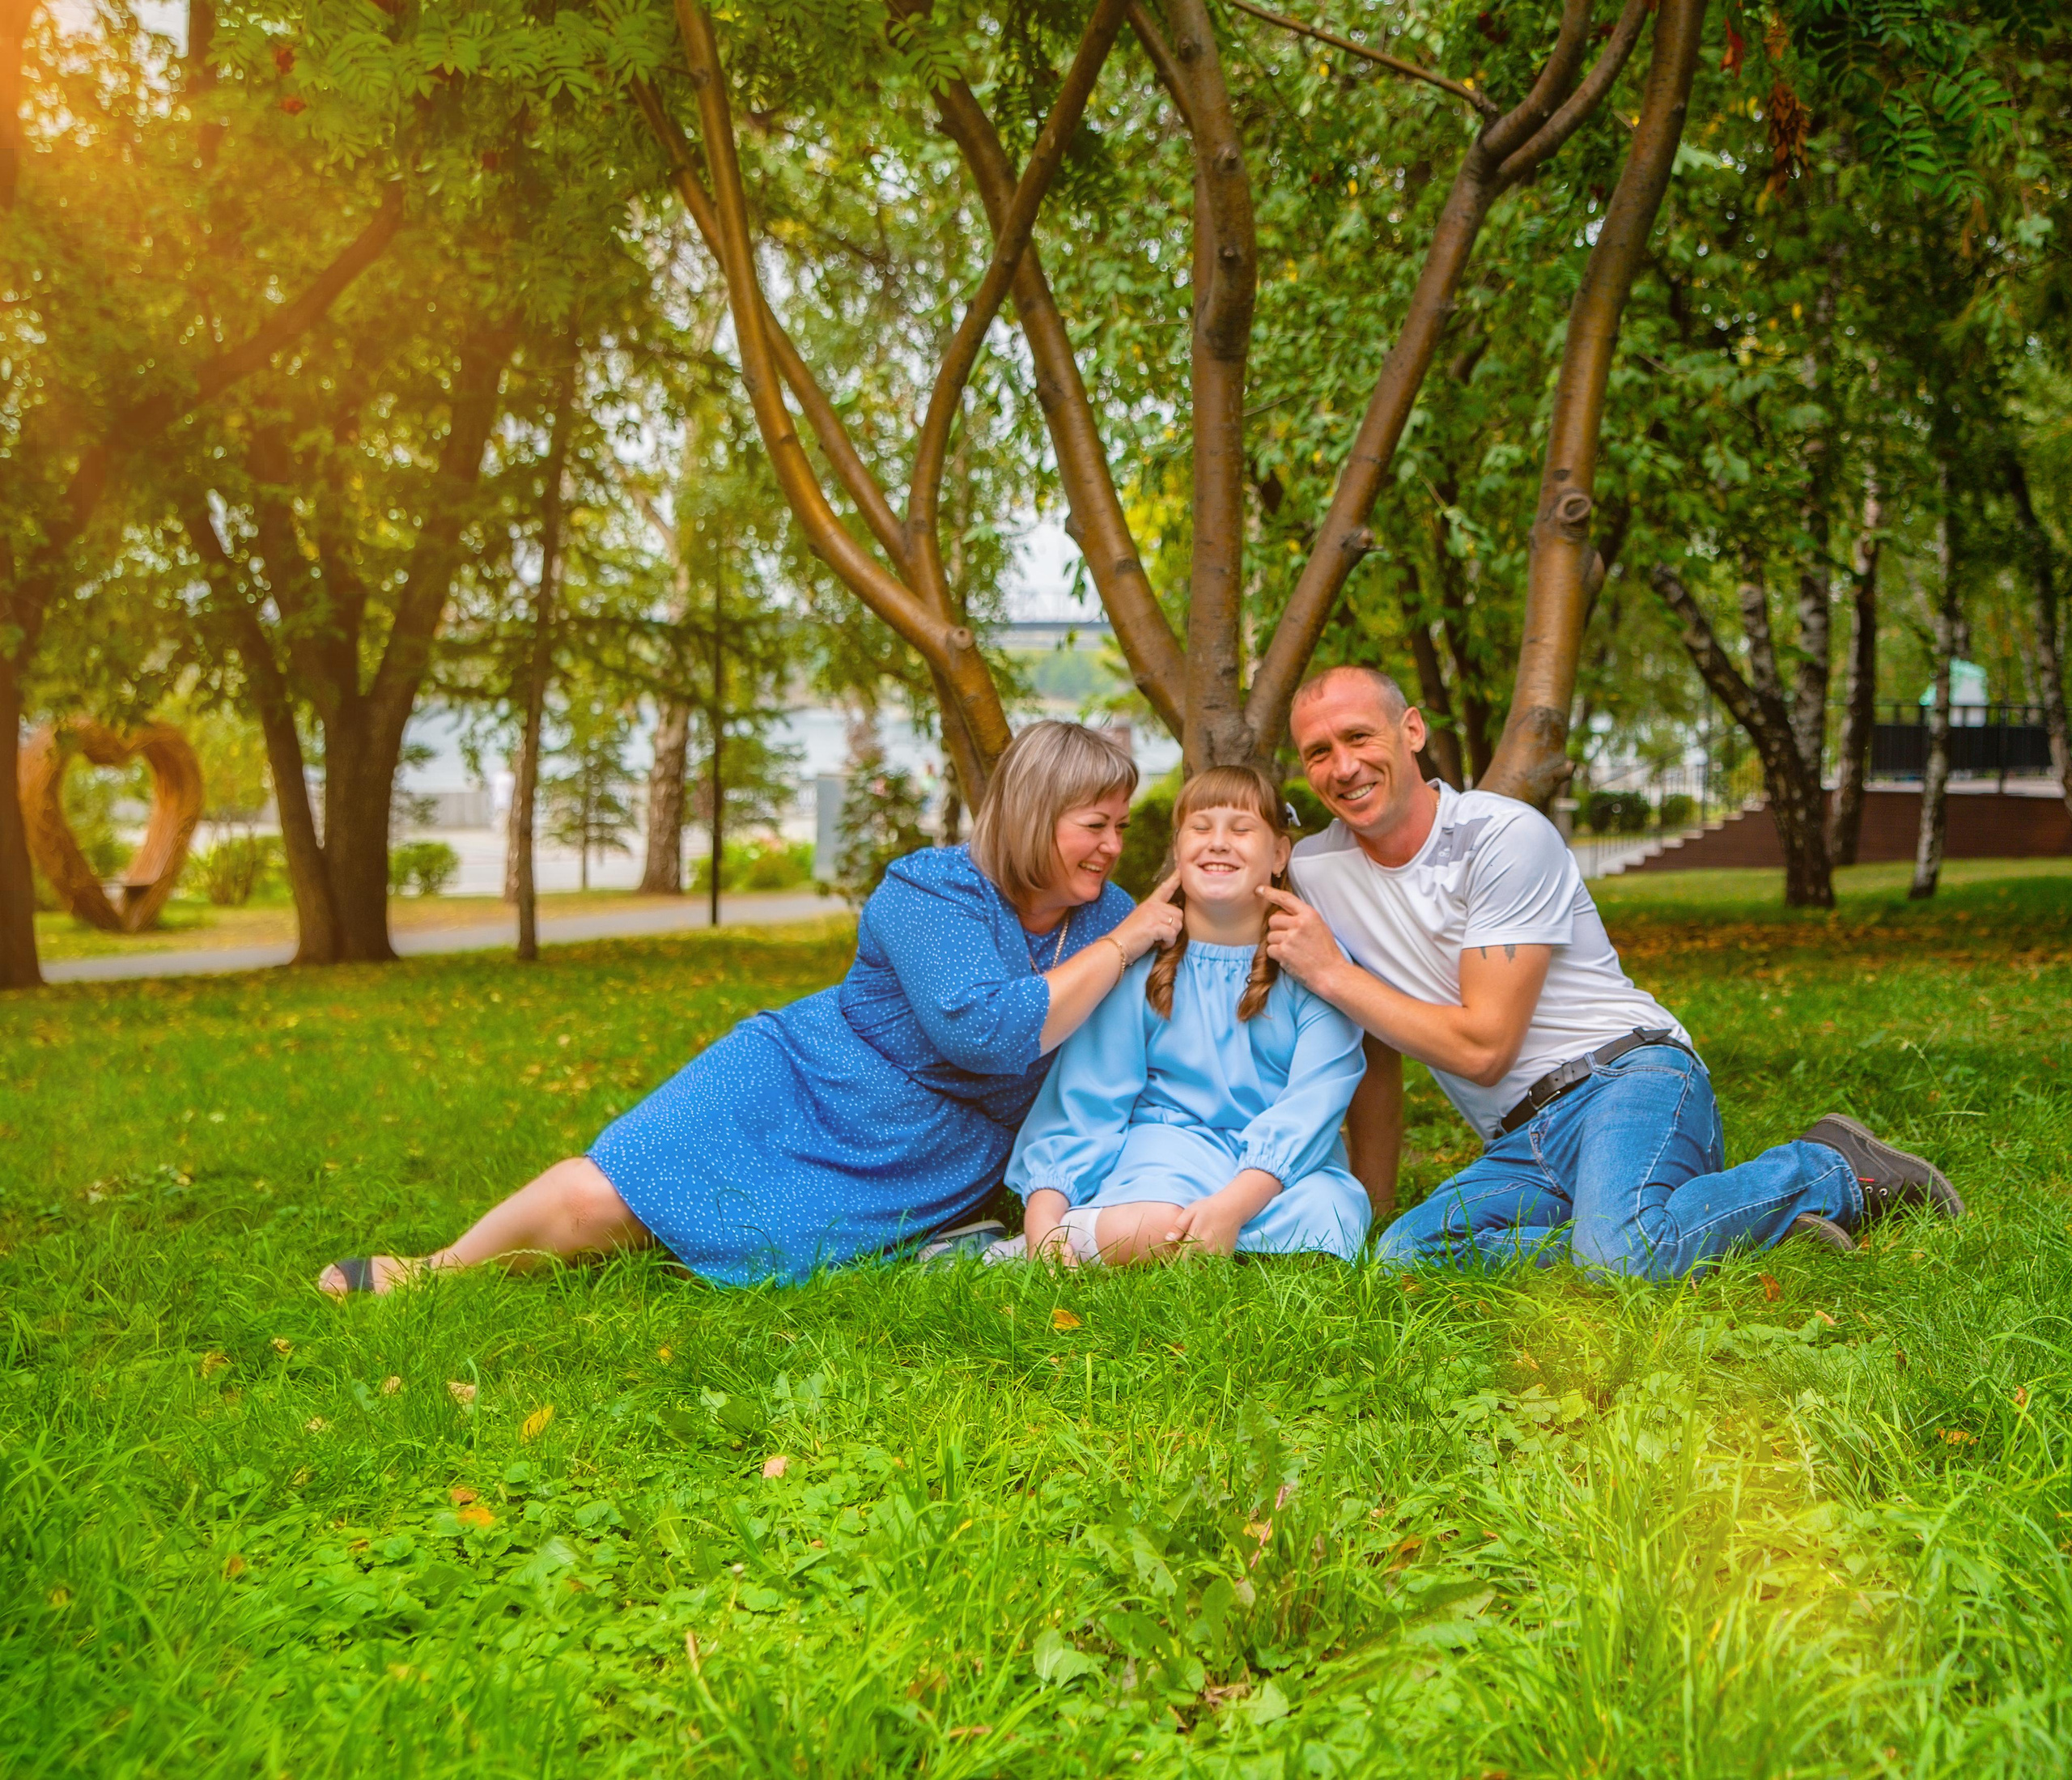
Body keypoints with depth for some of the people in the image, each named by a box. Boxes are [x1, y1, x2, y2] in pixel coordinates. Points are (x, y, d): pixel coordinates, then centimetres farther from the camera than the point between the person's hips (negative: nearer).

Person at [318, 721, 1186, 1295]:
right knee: (592, 1195, -13)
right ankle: (430, 1275, 13)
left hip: (923, 1171, 3)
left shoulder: (1104, 915, 2)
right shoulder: (932, 891, -15)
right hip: (798, 1082, -3)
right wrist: (1120, 947, -21)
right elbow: (987, 1033, -28)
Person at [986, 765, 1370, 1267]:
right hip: (1169, 1142, -2)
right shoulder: (1137, 964, 1)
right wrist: (1044, 1213, -22)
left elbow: (1316, 1099, -13)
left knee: (1322, 1213, -34)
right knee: (1150, 1226, -37)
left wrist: (1233, 1203, -29)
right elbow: (1084, 1103, -4)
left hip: (1288, 1162, 2)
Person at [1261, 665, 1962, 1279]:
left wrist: (1331, 974, -9)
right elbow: (1376, 1052, 19)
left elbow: (1482, 1046, -14)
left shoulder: (1507, 836, -9)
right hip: (1521, 1147, 5)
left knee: (1620, 1252, -35)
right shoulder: (1315, 871, 9)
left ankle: (1834, 1171, -8)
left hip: (1627, 1082, -4)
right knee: (1404, 1253, -26)